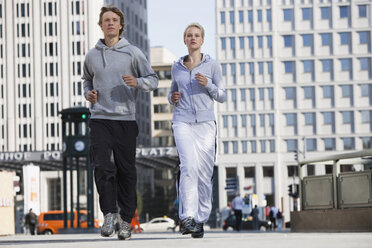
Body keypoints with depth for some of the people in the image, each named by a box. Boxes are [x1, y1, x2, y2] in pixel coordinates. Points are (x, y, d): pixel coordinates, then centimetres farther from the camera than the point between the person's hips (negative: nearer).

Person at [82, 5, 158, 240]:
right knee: (102, 166, -14)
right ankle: (109, 214, -3)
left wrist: (137, 82, -16)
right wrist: (88, 93, 7)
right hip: (100, 118, 1)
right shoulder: (92, 55, 11)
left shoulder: (133, 52, 3)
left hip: (126, 119, -1)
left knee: (126, 170, 2)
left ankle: (126, 220, 11)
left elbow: (153, 79, 5)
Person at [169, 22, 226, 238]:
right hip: (182, 121, 0)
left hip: (205, 123, 0)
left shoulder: (212, 65, 6)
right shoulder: (177, 67, 13)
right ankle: (187, 216, -22)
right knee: (189, 166, -20)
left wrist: (207, 84, -13)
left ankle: (200, 221, 8)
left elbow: (222, 97, 5)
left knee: (204, 172, -1)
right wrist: (173, 98, 3)